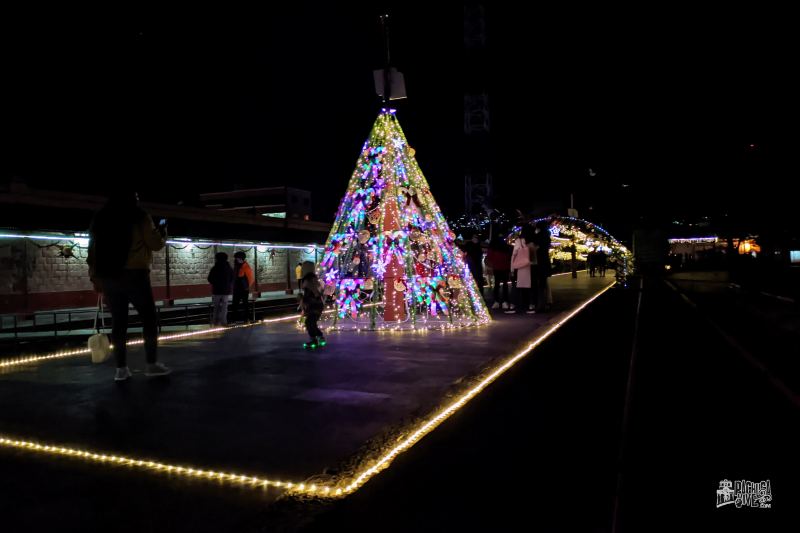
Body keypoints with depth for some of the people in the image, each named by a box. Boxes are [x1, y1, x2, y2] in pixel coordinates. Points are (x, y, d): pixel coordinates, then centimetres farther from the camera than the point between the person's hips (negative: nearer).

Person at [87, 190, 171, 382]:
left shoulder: (100, 219, 12)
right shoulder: (139, 217, -3)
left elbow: (92, 250, 11)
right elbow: (155, 243, 0)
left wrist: (94, 276, 14)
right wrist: (162, 231, 19)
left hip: (108, 277, 5)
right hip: (135, 275, -5)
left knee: (119, 322, 7)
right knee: (149, 318, 4)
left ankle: (121, 368, 6)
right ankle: (152, 364, 3)